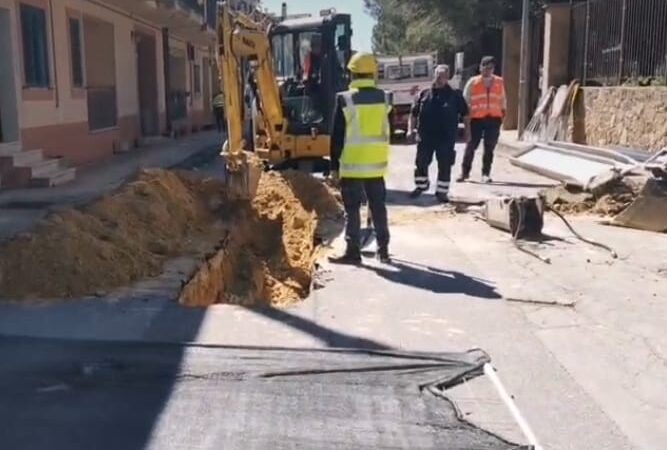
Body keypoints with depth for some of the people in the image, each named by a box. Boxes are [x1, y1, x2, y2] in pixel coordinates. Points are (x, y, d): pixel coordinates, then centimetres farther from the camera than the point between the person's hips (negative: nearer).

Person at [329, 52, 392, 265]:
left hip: (352, 164, -4)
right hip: (377, 163, 4)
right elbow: (385, 130, 10)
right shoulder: (385, 97, 2)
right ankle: (383, 250, 17)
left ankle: (353, 251, 4)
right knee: (378, 207, 12)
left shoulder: (345, 99, -9)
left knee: (352, 209, 3)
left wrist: (334, 165, 0)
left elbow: (337, 136, -6)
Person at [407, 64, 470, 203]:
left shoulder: (455, 95, 3)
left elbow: (465, 114, 7)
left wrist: (467, 129, 2)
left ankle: (442, 191, 14)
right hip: (425, 137, 2)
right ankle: (421, 186, 29)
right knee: (421, 163, 7)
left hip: (446, 138, -1)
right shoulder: (424, 94, 6)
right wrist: (411, 129, -2)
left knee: (445, 165, 2)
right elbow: (413, 114, 9)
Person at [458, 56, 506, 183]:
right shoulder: (473, 82, 2)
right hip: (477, 118, -2)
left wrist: (503, 112, 11)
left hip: (494, 118, 2)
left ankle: (486, 174, 12)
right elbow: (465, 99, 2)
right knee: (472, 145, 0)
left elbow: (503, 99, 16)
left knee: (490, 147, 4)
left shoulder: (499, 82, 10)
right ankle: (465, 172, 10)